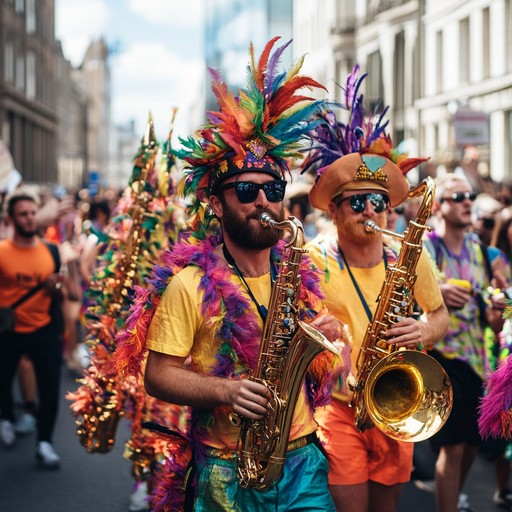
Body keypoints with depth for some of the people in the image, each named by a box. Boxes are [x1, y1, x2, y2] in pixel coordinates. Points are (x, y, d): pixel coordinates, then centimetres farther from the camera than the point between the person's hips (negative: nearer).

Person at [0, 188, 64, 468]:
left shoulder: (51, 251, -1)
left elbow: (57, 295, 8)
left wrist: (54, 287, -14)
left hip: (43, 329, 2)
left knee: (50, 389, -5)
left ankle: (44, 443, 8)